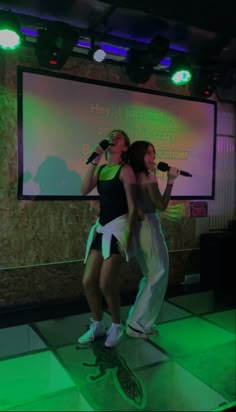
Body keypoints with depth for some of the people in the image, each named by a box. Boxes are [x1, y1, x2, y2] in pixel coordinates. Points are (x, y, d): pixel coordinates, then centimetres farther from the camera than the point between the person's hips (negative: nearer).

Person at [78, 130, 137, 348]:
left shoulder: (125, 170, -7)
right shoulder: (101, 169, 13)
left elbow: (132, 206, -10)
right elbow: (84, 190, -2)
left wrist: (128, 233, -16)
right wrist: (94, 161, -3)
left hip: (118, 226, -7)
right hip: (101, 227, 7)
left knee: (106, 283, -7)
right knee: (88, 282, 6)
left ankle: (116, 326, 19)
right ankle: (97, 325, 27)